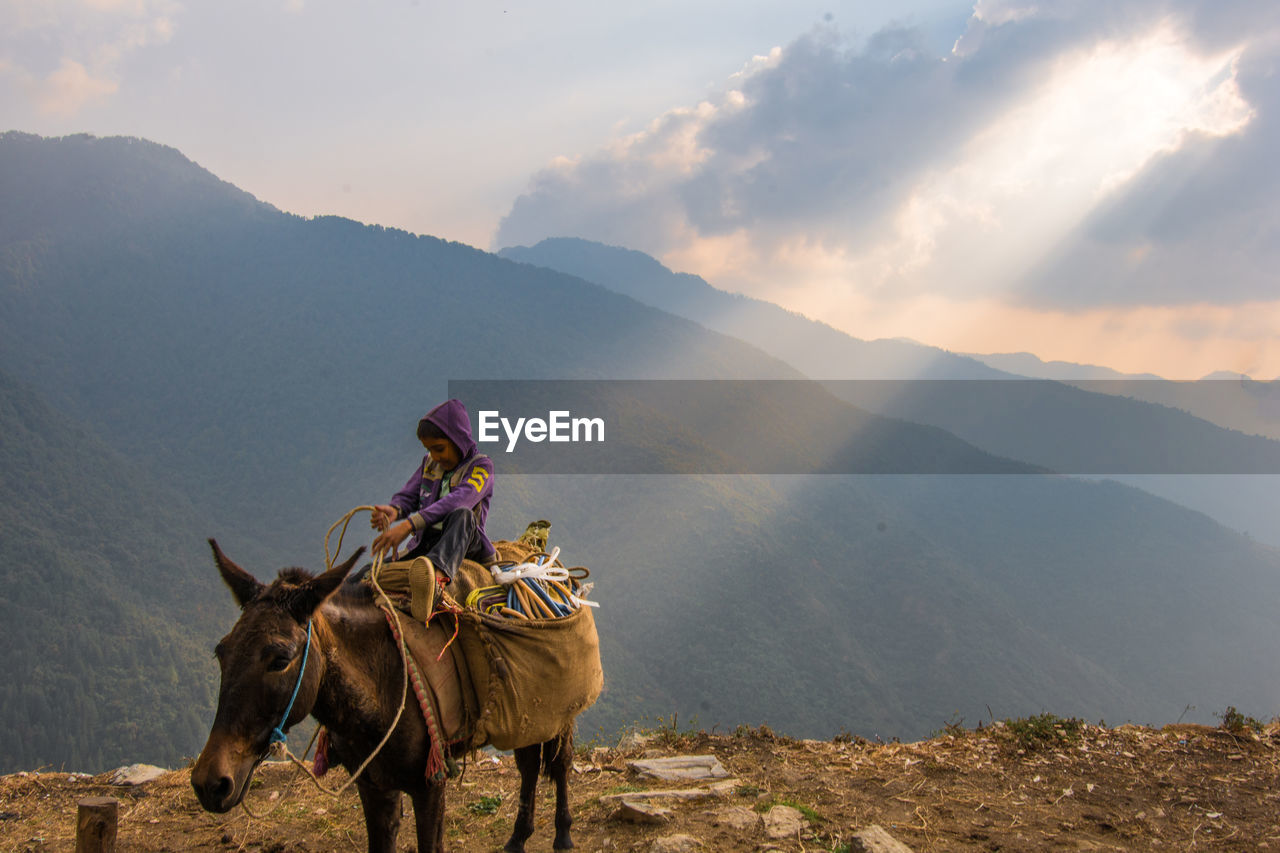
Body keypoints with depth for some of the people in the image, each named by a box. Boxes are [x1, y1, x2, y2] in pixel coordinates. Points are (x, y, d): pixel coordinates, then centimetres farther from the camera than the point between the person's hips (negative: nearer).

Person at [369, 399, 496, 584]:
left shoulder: (481, 465, -7)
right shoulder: (429, 462, 15)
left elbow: (458, 501, -24)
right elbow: (407, 495, 11)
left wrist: (409, 525, -36)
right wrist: (394, 510, -18)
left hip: (463, 543, -6)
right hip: (425, 544, 7)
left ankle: (439, 571, -65)